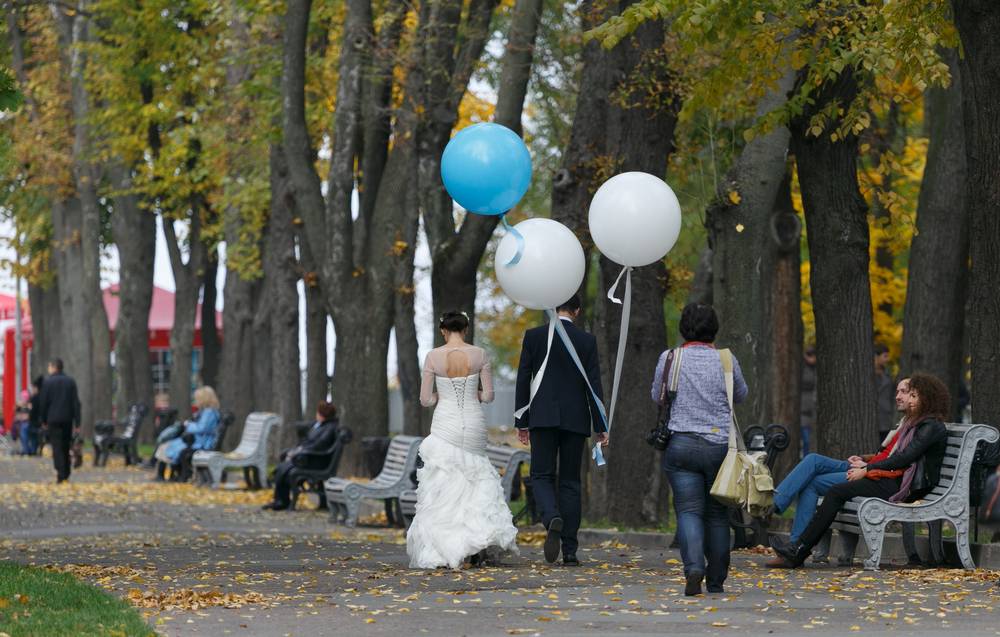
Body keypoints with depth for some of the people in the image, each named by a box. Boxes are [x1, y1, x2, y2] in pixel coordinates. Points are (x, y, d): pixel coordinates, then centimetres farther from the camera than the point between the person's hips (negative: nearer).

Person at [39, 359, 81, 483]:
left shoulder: (48, 382, -5)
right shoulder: (71, 382, 4)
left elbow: (43, 403, -4)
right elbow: (76, 403, 2)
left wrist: (43, 420, 8)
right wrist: (77, 423, 3)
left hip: (53, 419, -4)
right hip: (68, 419, 4)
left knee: (57, 447, -5)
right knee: (66, 447, 14)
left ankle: (61, 475, -15)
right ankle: (66, 475, 17)